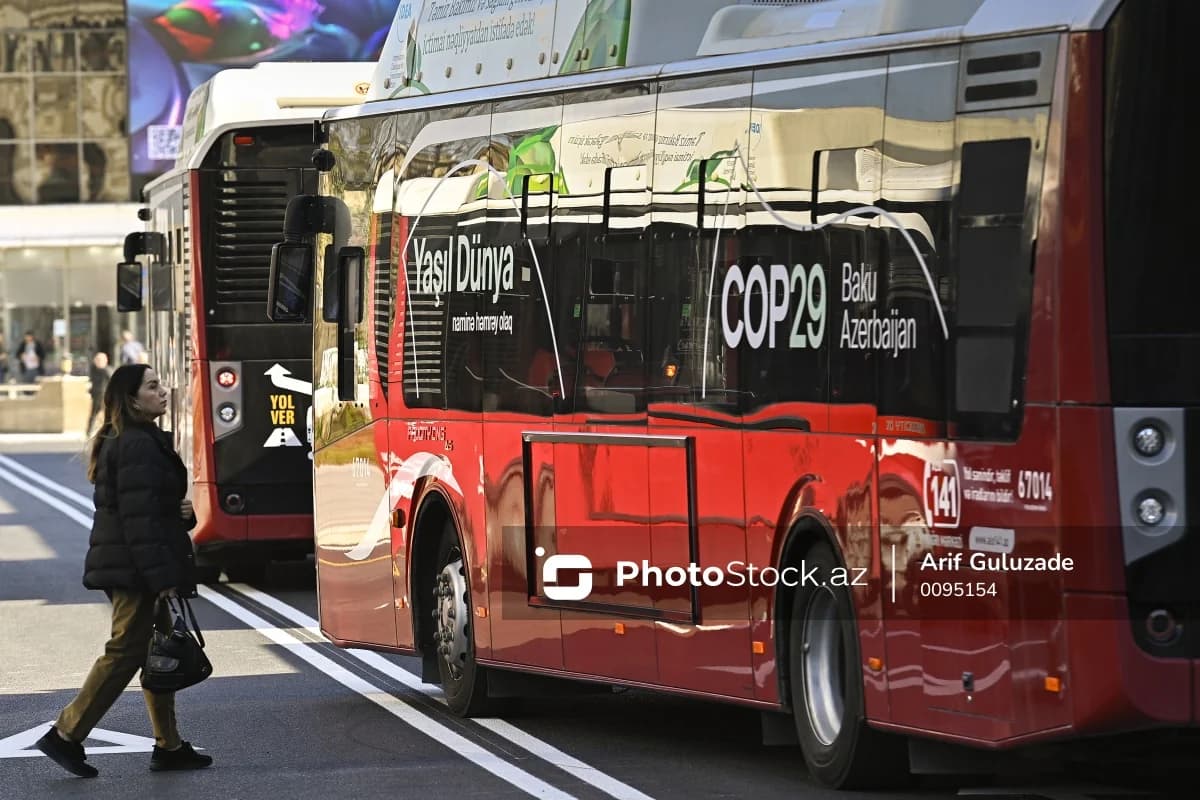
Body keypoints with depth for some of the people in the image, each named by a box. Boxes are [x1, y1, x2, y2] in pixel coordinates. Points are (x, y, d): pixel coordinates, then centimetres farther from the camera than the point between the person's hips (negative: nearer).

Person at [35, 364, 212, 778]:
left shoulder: (134, 441, 16)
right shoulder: (138, 446, -16)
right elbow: (140, 517, -22)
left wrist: (183, 511, 2)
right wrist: (164, 576, -24)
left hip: (127, 567, 10)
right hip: (134, 568, -10)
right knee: (125, 651, -6)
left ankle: (168, 745, 17)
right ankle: (66, 735, -3)